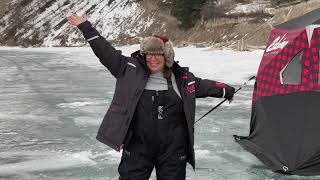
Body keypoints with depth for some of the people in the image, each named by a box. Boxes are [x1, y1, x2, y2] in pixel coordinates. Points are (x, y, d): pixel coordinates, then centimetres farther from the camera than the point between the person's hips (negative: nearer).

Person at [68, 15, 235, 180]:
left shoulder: (182, 78, 5)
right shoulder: (130, 69, 0)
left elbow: (203, 85, 21)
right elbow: (106, 52, -2)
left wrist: (226, 91, 31)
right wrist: (87, 28, -4)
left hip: (173, 149, 1)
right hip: (138, 147, -1)